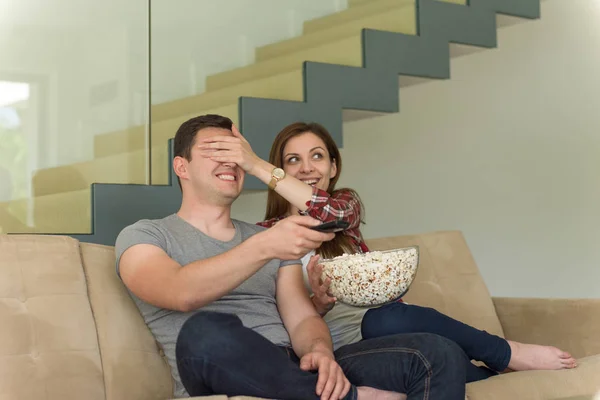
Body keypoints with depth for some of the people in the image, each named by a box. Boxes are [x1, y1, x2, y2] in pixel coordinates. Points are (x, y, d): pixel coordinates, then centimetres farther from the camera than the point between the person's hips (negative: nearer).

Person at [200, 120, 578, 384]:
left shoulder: (347, 202, 13)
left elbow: (331, 213, -15)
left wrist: (256, 165, -25)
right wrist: (318, 302, -21)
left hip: (382, 321, 3)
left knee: (387, 317, -36)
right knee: (386, 319, -37)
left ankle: (507, 359, -19)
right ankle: (511, 355, -17)